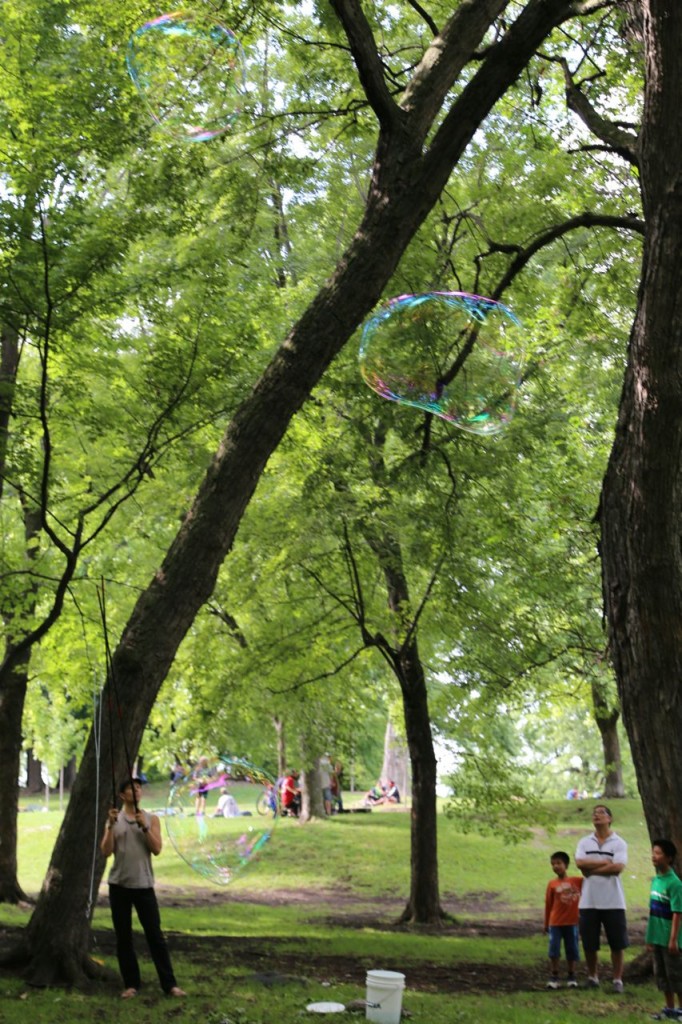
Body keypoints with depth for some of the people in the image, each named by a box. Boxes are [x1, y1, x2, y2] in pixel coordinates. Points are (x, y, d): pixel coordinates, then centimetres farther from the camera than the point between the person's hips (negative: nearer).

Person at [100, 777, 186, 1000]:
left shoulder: (151, 819, 4)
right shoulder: (114, 819, 4)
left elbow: (156, 849, -6)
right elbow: (106, 851, -5)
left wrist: (144, 827, -16)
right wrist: (110, 825, -15)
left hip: (144, 885, -1)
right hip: (119, 885, 1)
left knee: (155, 935, -1)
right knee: (123, 937, 5)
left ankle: (169, 984, 1)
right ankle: (131, 984, 14)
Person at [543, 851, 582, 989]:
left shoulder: (578, 880, -2)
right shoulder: (552, 884, -2)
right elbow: (548, 905, 4)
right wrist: (546, 924, 8)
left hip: (572, 923, 1)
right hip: (555, 923, -1)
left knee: (572, 951, 8)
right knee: (554, 950, -4)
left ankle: (571, 977, 20)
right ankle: (554, 977, 5)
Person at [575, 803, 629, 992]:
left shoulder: (619, 843, -2)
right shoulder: (584, 842, 7)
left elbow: (618, 867, -16)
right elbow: (579, 863, -10)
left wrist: (591, 869, -11)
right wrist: (605, 862, -13)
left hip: (613, 902, -2)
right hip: (589, 901, 2)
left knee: (617, 943, 2)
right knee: (589, 943, 8)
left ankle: (617, 979, 13)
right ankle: (592, 977, 23)